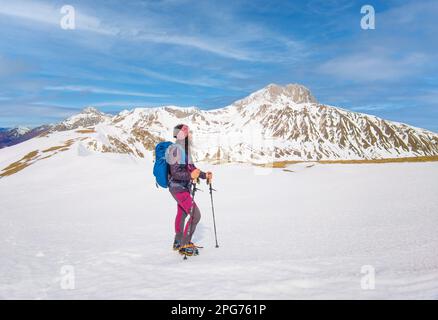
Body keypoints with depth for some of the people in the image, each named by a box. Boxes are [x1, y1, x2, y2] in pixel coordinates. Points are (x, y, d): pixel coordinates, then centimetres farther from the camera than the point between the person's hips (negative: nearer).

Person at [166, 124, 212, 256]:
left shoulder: (185, 149, 8)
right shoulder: (175, 149, -21)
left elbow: (191, 168, 17)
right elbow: (175, 173, -26)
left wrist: (204, 175, 10)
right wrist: (190, 176, -40)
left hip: (184, 187, 10)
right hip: (178, 188, -10)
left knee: (182, 214, 21)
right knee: (195, 215, -13)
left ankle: (178, 242, 37)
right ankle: (184, 245, -2)